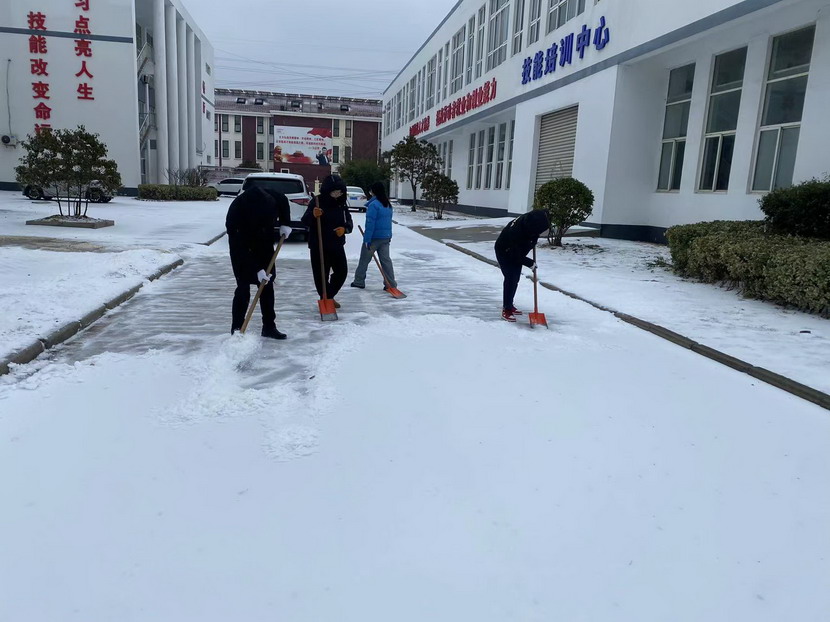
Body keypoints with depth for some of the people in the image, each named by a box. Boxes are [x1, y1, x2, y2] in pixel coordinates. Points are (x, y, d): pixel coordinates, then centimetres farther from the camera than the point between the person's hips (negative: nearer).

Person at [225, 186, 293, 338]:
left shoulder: (268, 198, -27)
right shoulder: (237, 211, -35)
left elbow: (283, 200, -1)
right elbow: (243, 250, -28)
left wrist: (285, 223, -10)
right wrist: (257, 269, -29)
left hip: (264, 245, 5)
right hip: (242, 247, -5)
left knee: (267, 285, 4)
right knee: (243, 287, -10)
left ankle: (269, 327, 11)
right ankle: (237, 328, 0)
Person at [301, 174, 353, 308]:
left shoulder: (341, 203, 6)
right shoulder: (317, 201, -10)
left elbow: (349, 222, 8)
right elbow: (305, 221, -15)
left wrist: (344, 228, -16)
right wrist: (313, 215, -37)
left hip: (337, 245, 5)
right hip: (318, 246, -5)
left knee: (342, 271, 10)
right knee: (321, 274, -3)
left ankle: (330, 296, 31)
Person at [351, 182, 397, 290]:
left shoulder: (373, 205, -16)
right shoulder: (388, 205, 9)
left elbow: (370, 223, -20)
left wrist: (367, 239, -20)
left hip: (374, 237, -7)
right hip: (386, 237, 7)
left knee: (364, 259, 8)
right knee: (386, 259, 6)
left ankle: (359, 281, 19)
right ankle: (391, 284, 3)